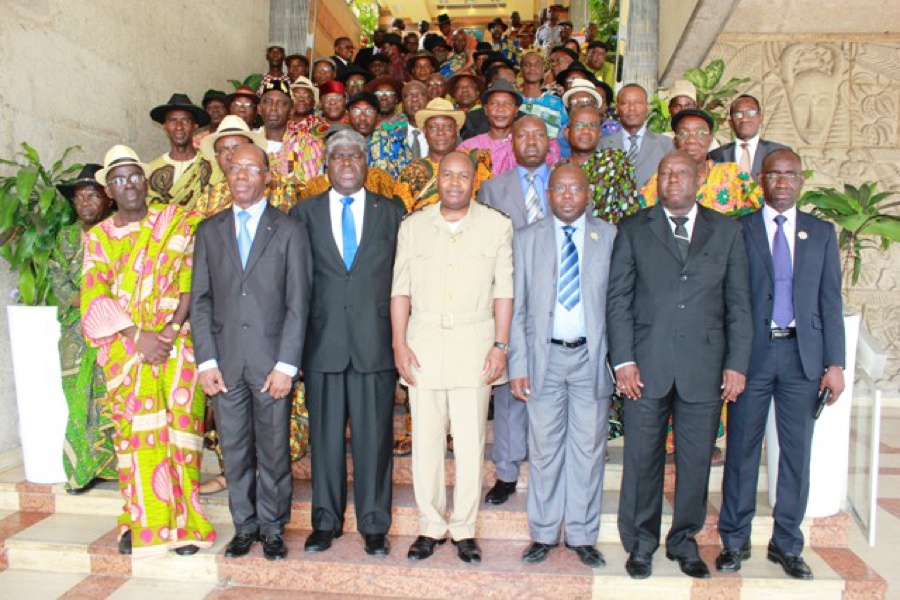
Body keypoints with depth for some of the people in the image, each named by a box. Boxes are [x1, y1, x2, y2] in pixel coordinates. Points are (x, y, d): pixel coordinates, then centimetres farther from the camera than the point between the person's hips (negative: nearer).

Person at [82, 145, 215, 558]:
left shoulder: (178, 222, 7)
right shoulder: (98, 237, 12)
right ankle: (143, 522, 14)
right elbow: (95, 294, 1)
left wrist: (171, 328, -14)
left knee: (182, 428, -1)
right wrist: (138, 336, -12)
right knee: (136, 432, 2)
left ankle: (183, 520, 9)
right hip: (126, 349, 2)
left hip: (178, 345, -1)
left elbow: (189, 277, -2)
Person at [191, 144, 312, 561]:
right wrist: (206, 361, -1)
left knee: (274, 448, 6)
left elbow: (298, 303, -3)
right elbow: (201, 300, 8)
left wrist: (286, 365, -10)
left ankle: (272, 527, 23)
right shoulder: (209, 230, 11)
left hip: (272, 360, -2)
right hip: (226, 360, 3)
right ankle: (245, 525, 27)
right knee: (234, 449, 10)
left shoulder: (289, 231, 2)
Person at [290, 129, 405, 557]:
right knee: (325, 437, 9)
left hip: (375, 341, 0)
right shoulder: (304, 213, 10)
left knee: (374, 437, 4)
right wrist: (296, 339, 0)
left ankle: (374, 525, 19)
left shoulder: (391, 213, 9)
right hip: (323, 342, 1)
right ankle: (326, 521, 25)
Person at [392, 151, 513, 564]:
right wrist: (399, 344, 0)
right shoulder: (413, 226, 10)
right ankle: (431, 526, 19)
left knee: (470, 441, 2)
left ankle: (465, 529, 17)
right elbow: (401, 289, 7)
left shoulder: (497, 225, 5)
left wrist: (501, 345, -4)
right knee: (425, 440, 5)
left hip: (474, 341, -1)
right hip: (423, 342, 1)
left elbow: (503, 290, 3)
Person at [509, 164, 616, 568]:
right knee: (544, 448, 7)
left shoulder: (610, 237, 4)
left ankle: (583, 536, 23)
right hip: (545, 356, 0)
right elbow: (516, 307, 3)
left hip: (592, 356, 0)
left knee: (588, 449, 8)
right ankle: (544, 534, 22)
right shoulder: (526, 239, 5)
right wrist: (518, 365, -3)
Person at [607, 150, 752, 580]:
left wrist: (737, 364, 1)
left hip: (705, 366, 1)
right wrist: (623, 359, -6)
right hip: (647, 366, -1)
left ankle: (684, 541, 29)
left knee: (696, 460, 10)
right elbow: (618, 298, 2)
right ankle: (641, 544, 23)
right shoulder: (634, 230, 6)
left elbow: (738, 303, 8)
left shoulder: (726, 231, 9)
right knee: (642, 458, 6)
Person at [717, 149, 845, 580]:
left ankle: (786, 544, 23)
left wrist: (834, 363, 0)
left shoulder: (821, 232, 11)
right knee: (742, 450, 5)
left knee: (797, 452, 8)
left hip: (803, 354, 2)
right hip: (752, 353, -2)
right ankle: (735, 541, 19)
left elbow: (831, 301, 7)